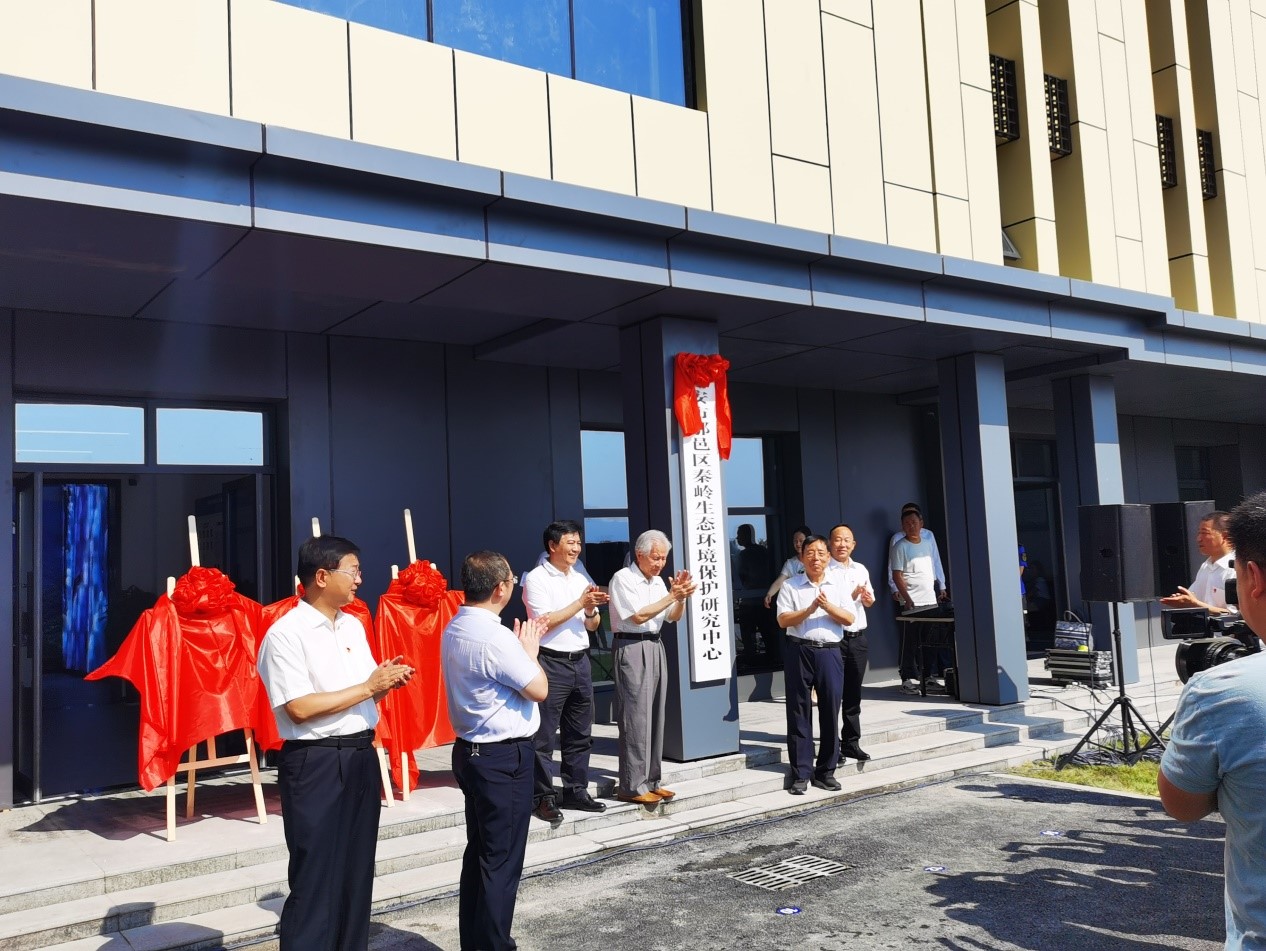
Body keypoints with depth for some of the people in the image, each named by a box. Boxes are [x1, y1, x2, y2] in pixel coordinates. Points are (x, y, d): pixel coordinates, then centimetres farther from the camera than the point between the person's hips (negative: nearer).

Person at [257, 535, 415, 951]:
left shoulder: (354, 626, 11)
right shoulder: (286, 634, -13)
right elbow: (299, 708, -20)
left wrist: (386, 681, -4)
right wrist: (369, 686, -16)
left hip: (362, 756, 7)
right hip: (315, 764, -7)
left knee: (357, 871, 15)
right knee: (316, 878, 2)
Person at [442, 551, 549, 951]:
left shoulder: (454, 630, 7)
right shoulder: (495, 637, -23)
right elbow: (539, 690, -16)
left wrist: (522, 647, 13)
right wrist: (530, 650, -1)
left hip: (471, 751, 10)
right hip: (504, 757, -10)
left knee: (479, 851, 17)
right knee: (503, 859, 1)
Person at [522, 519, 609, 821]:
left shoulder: (581, 579, 14)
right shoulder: (537, 578, -6)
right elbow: (545, 622, -15)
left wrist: (592, 610, -6)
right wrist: (581, 602, -14)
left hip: (580, 661, 7)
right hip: (551, 663, -7)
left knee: (579, 734, 12)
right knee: (544, 736, -2)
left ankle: (575, 790, 23)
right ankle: (543, 797, 6)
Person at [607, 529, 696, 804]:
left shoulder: (658, 581, 14)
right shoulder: (623, 578, -9)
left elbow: (674, 617, 14)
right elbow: (638, 616, -16)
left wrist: (681, 596, -6)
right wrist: (672, 596, -16)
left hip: (655, 647, 8)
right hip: (631, 649, -8)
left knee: (655, 716, 9)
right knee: (636, 717, -8)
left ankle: (650, 780, 18)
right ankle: (631, 787, -2)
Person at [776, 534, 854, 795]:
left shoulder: (838, 584, 9)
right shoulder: (791, 586, 4)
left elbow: (849, 619, 3)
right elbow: (783, 619, -5)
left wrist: (828, 606, -13)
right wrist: (809, 610, -16)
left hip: (830, 652, 2)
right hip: (799, 651, -2)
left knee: (830, 712, 4)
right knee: (799, 713, 2)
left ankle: (826, 772, 17)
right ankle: (800, 774, 9)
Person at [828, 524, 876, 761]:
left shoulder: (861, 569, 14)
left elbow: (869, 601, 24)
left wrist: (867, 597, 2)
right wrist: (852, 595, -20)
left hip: (859, 637, 6)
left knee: (854, 693, 12)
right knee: (833, 693, -1)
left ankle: (851, 742, 20)